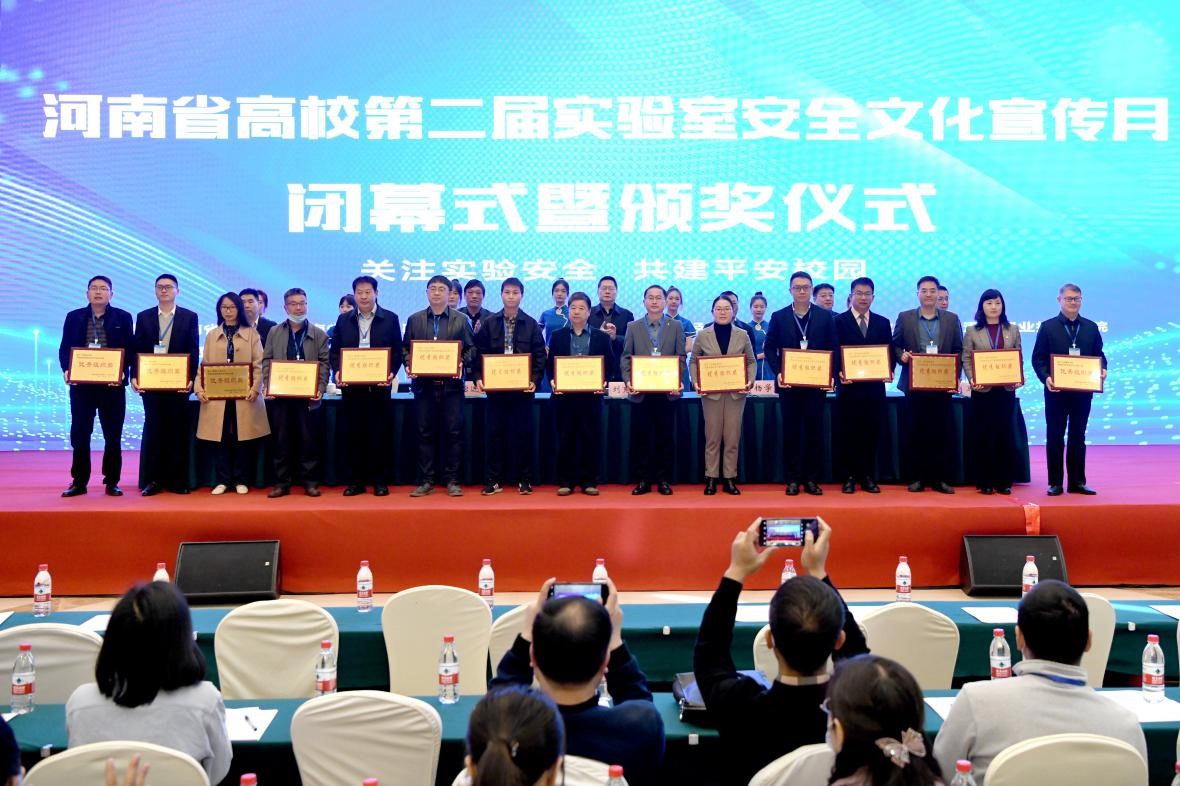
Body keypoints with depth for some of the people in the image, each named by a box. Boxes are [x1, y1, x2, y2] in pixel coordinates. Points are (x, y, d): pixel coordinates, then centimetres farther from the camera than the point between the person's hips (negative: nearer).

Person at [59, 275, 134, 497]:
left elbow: (130, 349, 0)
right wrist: (66, 370, -10)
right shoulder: (74, 317, 9)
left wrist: (123, 373, -15)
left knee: (113, 435, 4)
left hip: (112, 385, -1)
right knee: (79, 435, 5)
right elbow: (64, 348, 8)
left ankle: (112, 482, 13)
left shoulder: (123, 318, 4)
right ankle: (79, 482, 14)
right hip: (81, 384, 2)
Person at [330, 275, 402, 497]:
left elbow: (397, 352, 2)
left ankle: (380, 481, 10)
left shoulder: (390, 319, 3)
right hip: (351, 385, 2)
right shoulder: (343, 319, 9)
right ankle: (355, 481, 13)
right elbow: (334, 350, 9)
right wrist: (337, 371, -8)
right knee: (354, 434, 5)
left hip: (379, 385, -2)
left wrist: (391, 373, -13)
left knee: (380, 434, 1)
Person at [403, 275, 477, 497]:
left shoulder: (461, 320, 6)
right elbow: (405, 347, 12)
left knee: (453, 432, 0)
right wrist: (408, 364, -5)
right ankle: (426, 480, 10)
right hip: (423, 383, 2)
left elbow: (471, 348, 5)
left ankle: (452, 480, 8)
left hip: (451, 384, -1)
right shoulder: (414, 319, 11)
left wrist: (463, 363, -12)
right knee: (425, 433, 4)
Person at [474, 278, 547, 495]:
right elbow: (479, 353, 4)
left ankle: (524, 480, 13)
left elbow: (540, 356, 0)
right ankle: (493, 480, 11)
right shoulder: (489, 323, 6)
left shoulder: (531, 324, 3)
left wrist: (535, 380, -12)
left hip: (522, 387, -1)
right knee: (495, 433, 4)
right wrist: (478, 377, -8)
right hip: (495, 386, 1)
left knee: (523, 432, 3)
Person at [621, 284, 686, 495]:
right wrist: (628, 381, -9)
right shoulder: (633, 327, 9)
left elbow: (681, 358, 4)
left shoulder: (676, 327, 7)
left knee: (665, 437, 4)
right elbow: (625, 358, 6)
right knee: (641, 437, 3)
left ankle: (664, 480, 12)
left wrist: (677, 382, -10)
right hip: (641, 391, 1)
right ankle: (643, 480, 11)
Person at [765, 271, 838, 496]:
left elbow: (834, 349, 4)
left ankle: (812, 479, 11)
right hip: (788, 382, 0)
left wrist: (830, 374, -9)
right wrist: (778, 372, -10)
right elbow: (769, 348, 4)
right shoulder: (779, 317, 5)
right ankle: (792, 479, 9)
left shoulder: (825, 317, 5)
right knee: (791, 432, 3)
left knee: (814, 431, 3)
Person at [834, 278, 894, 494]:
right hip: (849, 386, -2)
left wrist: (889, 370, -6)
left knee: (872, 433, 5)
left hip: (874, 387, 3)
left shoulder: (883, 322, 13)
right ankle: (849, 478, 9)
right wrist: (839, 373, -17)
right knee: (848, 434, 2)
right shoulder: (839, 321, 4)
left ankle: (868, 478, 13)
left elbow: (889, 353, 12)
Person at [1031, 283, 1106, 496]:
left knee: (1078, 437, 8)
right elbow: (1038, 358, -3)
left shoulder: (1091, 327, 10)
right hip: (1056, 391, -2)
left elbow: (1099, 355, 11)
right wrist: (1046, 377, -19)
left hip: (1083, 391, 3)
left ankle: (1078, 482, 15)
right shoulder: (1048, 327, 1)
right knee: (1055, 437, 3)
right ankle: (1055, 482, 9)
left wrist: (1102, 370, -10)